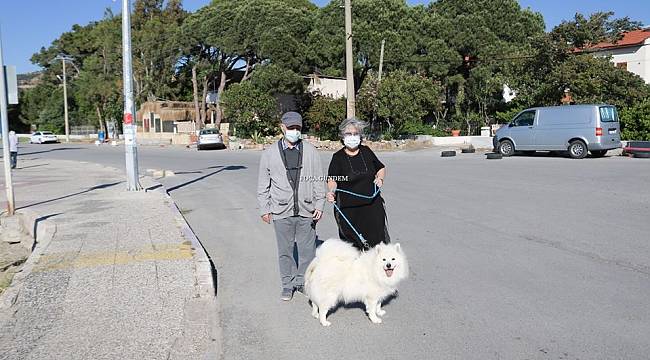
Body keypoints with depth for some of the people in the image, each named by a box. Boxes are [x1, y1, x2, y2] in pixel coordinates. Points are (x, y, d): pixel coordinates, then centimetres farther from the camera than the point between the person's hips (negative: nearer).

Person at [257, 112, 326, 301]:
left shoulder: (310, 151, 4)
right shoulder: (270, 153, 3)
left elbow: (319, 180, 7)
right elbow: (263, 185, 7)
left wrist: (319, 205, 1)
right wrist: (264, 209, 4)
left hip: (306, 211, 1)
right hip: (282, 211, 0)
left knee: (307, 249, 8)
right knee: (285, 250, 9)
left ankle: (304, 282, 26)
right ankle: (288, 284, 25)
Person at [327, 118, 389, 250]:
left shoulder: (366, 151, 11)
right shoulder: (338, 157, -1)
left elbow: (381, 168, 24)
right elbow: (332, 179, -13)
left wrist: (380, 178, 3)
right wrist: (332, 191, -34)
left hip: (372, 206, 3)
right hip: (349, 210, -3)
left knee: (377, 240, 0)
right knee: (353, 245, -1)